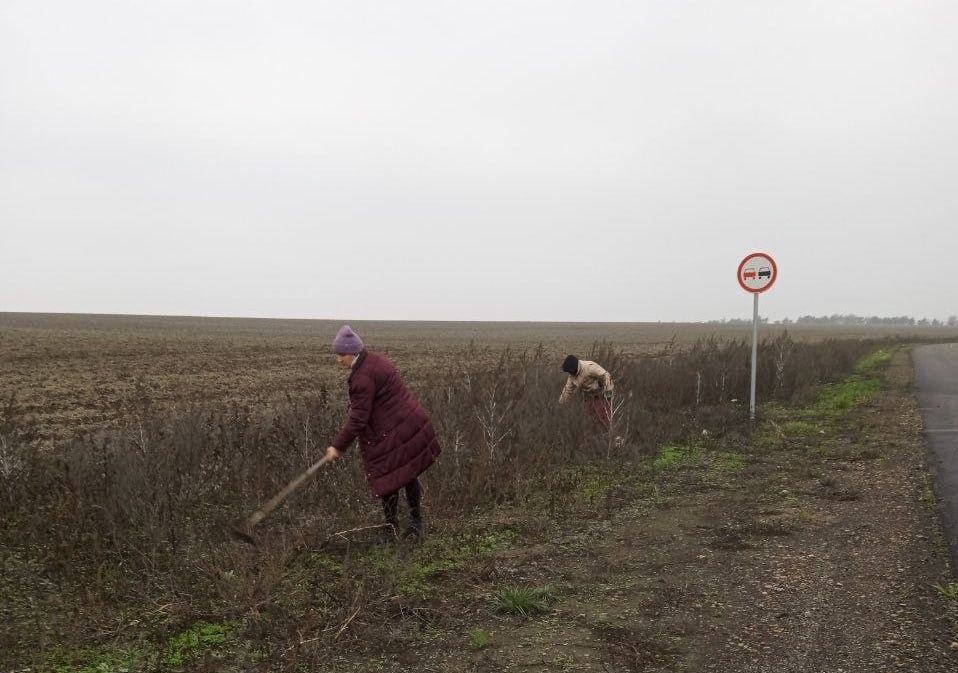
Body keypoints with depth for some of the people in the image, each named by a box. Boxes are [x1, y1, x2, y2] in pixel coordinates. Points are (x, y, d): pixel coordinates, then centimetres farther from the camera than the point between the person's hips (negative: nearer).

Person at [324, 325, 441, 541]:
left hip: (393, 433, -10)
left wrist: (338, 446, -14)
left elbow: (358, 418, -20)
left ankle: (391, 529, 10)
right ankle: (416, 525, 29)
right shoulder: (373, 361, 10)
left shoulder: (363, 376, -21)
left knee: (388, 481, 1)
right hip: (411, 424, 10)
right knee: (408, 475, 18)